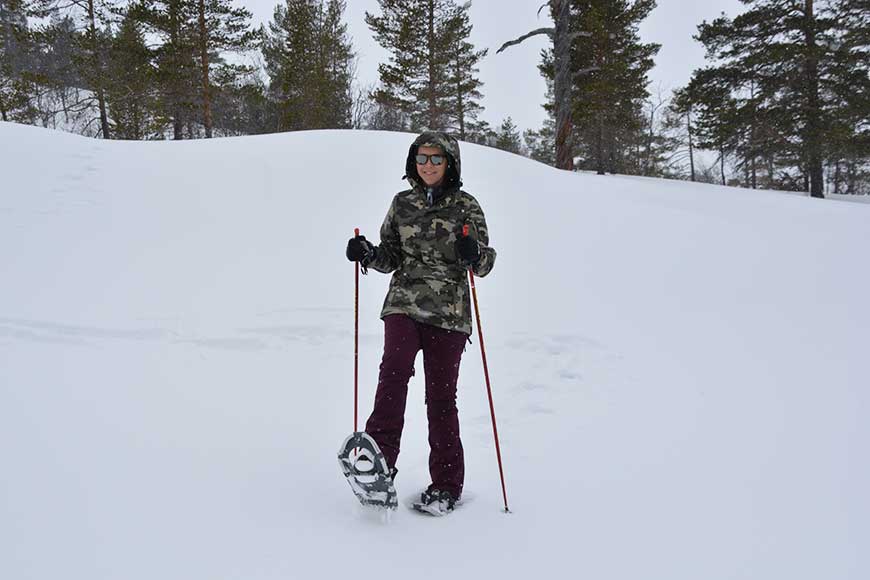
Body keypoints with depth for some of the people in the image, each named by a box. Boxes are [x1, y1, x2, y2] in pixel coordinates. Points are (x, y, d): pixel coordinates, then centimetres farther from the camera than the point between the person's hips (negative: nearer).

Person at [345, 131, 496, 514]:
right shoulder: (402, 204, 11)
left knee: (440, 396, 0)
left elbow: (485, 264, 0)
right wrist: (367, 253, -5)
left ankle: (447, 485, 12)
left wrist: (473, 255, -22)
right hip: (404, 305, 2)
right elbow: (391, 257, 15)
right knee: (395, 368, -25)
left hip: (448, 313, -2)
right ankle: (379, 460, -25)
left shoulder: (466, 207, 3)